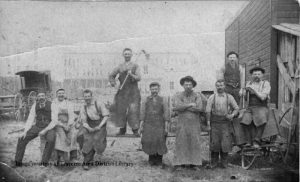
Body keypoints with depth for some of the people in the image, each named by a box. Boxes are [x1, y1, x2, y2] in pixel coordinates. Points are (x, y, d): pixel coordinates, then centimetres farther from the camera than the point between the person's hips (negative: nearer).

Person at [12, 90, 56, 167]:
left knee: (51, 140, -37)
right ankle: (18, 162, 2)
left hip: (49, 128, -4)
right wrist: (25, 131, -12)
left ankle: (44, 162, -25)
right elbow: (30, 119, 1)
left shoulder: (51, 105, -13)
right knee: (22, 139, -12)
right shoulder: (35, 105, 0)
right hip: (37, 127, 4)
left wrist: (45, 130, -24)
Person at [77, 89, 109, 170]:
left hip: (100, 125, -3)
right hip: (89, 126, 3)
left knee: (95, 140, -21)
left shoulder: (99, 104, -6)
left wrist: (99, 126, -18)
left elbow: (106, 116, -8)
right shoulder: (83, 108, 5)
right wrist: (89, 128, -20)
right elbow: (84, 122, 1)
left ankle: (86, 162, 0)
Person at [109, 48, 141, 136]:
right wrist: (113, 82, 1)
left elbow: (139, 78, -3)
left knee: (133, 109, -10)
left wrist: (131, 75, -20)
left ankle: (135, 129, -3)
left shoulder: (135, 66, 6)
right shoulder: (120, 67, 11)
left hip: (133, 91, -2)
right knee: (121, 109, 1)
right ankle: (122, 129, 12)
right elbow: (111, 76, 20)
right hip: (122, 90, 2)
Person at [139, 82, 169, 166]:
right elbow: (142, 114, 4)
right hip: (148, 125, 1)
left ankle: (159, 160, 10)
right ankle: (152, 159, 13)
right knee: (149, 143, -6)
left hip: (159, 125, -1)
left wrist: (166, 127, -6)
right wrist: (141, 126, -2)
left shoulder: (163, 101, 4)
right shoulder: (145, 100, 7)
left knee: (160, 143, -6)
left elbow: (166, 114, 0)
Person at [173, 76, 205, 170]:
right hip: (182, 123, -1)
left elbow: (200, 108, -12)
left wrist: (184, 107, -12)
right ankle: (179, 163, 0)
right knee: (181, 143, -3)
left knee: (195, 143, 1)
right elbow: (177, 107, -15)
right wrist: (190, 105, -12)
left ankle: (194, 163, 7)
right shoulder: (179, 96, 3)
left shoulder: (197, 96, 3)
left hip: (194, 124, 1)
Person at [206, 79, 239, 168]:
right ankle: (214, 162, 12)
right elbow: (208, 111, 4)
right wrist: (208, 122, -2)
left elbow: (236, 108, 11)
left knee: (225, 142, -2)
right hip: (215, 122, 0)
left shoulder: (229, 97, 8)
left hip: (225, 122, 0)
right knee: (214, 142, -1)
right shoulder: (212, 97, 6)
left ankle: (224, 162, 11)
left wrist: (232, 115, -8)